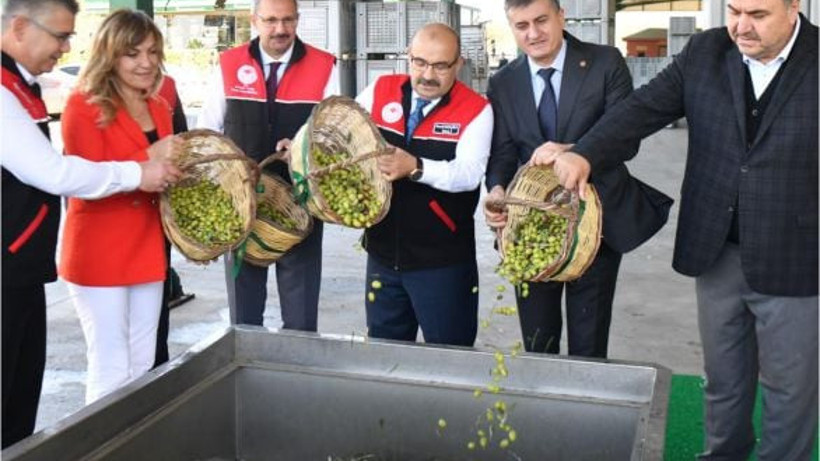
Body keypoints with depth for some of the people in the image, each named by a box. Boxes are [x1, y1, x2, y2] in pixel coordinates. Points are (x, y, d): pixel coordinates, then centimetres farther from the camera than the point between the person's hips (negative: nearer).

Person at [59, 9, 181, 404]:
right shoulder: (83, 105, -9)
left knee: (143, 365, 13)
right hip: (98, 253, -7)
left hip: (147, 249, 7)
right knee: (111, 369, -3)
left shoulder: (159, 107, 12)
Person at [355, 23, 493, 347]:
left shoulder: (475, 110, -10)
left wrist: (416, 167, -38)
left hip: (443, 261, -4)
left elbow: (469, 173, -22)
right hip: (383, 253, 4)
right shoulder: (379, 92, 2)